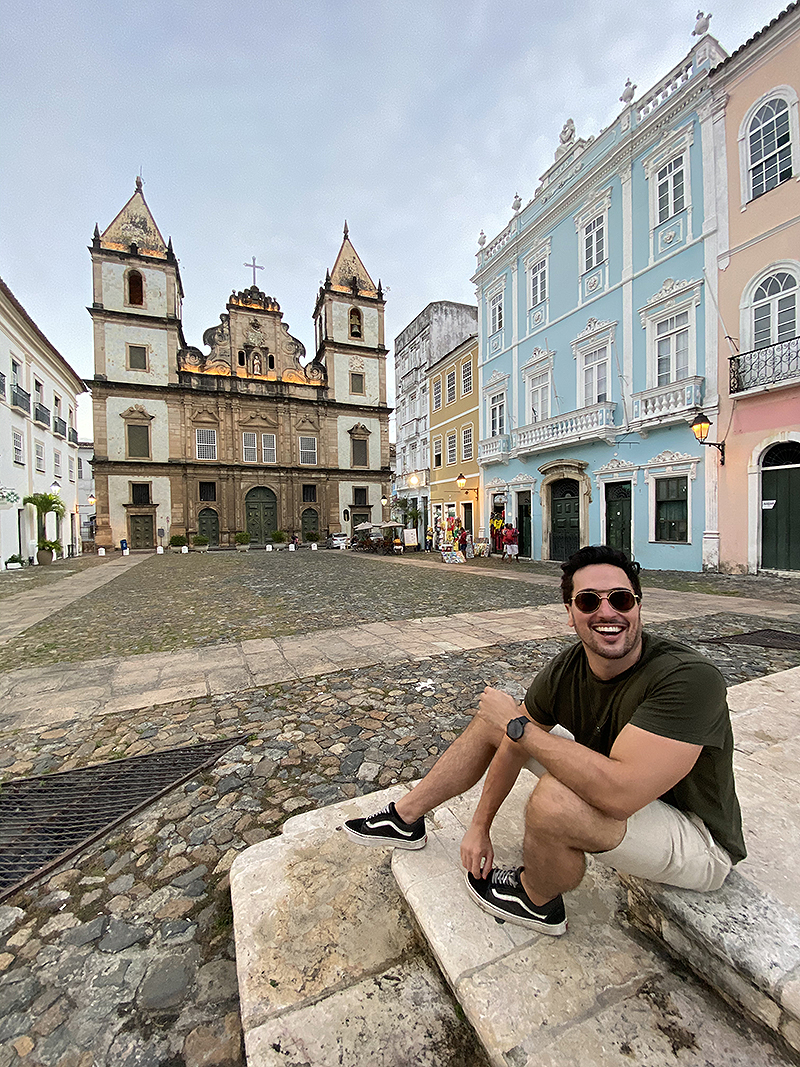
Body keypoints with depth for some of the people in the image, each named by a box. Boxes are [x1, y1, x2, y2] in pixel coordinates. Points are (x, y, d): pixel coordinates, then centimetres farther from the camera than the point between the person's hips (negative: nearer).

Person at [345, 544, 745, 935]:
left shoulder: (688, 678, -33)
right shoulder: (567, 669, -15)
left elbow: (617, 792, -42)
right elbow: (515, 741, -3)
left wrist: (516, 724, -32)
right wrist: (479, 826, 2)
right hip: (615, 788, 6)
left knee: (552, 798, -36)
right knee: (491, 715, 3)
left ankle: (536, 902, 2)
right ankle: (406, 818, 20)